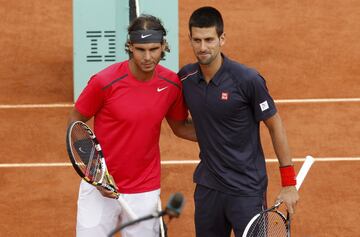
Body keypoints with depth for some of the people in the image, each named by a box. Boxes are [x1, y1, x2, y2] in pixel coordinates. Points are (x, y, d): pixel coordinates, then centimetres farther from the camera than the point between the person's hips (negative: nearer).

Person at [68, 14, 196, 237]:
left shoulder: (172, 84, -5)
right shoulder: (104, 82, -16)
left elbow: (179, 126, 12)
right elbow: (75, 123, -3)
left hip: (145, 192, 3)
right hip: (100, 189, -2)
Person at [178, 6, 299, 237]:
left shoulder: (248, 80, -16)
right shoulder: (185, 77, -2)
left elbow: (275, 126, -7)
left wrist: (289, 184, -7)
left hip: (247, 190, -5)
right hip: (207, 187, 5)